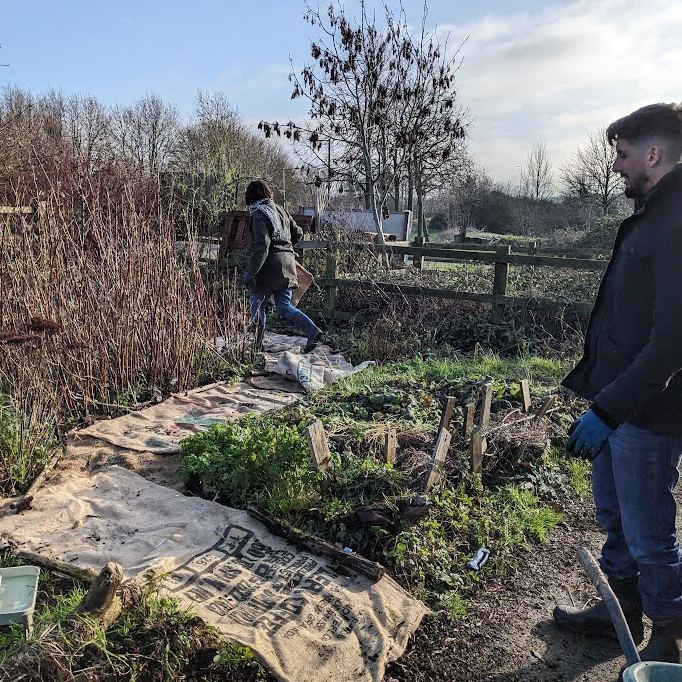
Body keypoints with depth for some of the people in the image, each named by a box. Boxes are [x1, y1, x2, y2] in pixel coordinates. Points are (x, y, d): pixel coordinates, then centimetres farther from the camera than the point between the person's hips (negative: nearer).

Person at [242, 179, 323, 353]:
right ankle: (313, 331, -6)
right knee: (284, 306, 10)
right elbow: (297, 233, 19)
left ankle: (258, 345, 14)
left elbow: (262, 246, -20)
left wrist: (250, 273, -21)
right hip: (287, 262, 7)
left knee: (257, 305, 9)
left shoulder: (258, 215, -10)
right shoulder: (280, 210, 12)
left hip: (269, 265, -7)